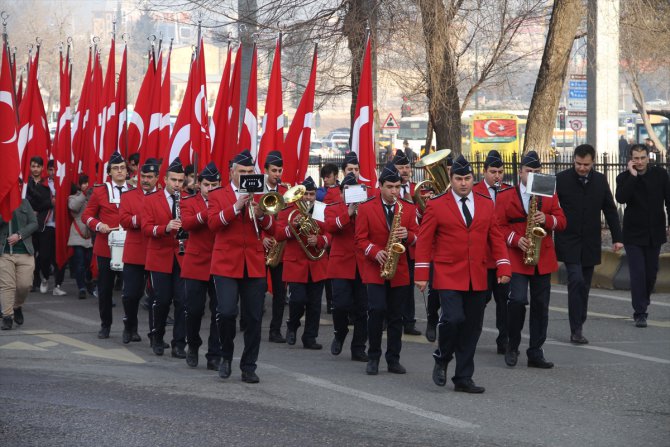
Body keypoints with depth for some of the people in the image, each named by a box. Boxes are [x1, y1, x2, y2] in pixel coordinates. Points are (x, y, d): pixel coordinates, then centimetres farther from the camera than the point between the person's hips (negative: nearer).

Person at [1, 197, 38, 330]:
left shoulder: (24, 203, 7)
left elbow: (34, 223, 4)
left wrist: (19, 235, -9)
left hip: (25, 252, 1)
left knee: (25, 284, -1)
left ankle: (17, 307, 26)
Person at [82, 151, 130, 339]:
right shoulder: (100, 191, 4)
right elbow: (87, 215, 7)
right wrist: (98, 225, -11)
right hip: (105, 247, 0)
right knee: (105, 288, 5)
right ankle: (105, 325, 18)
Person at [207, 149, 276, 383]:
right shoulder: (218, 196, 6)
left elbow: (272, 228, 5)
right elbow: (213, 223, -10)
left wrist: (261, 215, -16)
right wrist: (236, 206, -20)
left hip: (254, 265, 3)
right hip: (226, 265, -3)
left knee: (253, 318, 2)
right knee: (226, 312, -16)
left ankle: (249, 367, 11)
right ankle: (226, 355, 8)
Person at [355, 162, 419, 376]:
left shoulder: (408, 208, 5)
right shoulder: (366, 208, -2)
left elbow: (417, 237, 5)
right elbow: (360, 239, -3)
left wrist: (407, 236, -17)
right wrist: (376, 252, -19)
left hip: (399, 271, 3)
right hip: (375, 270, -3)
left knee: (396, 316, 6)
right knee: (377, 310, -13)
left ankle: (393, 360, 13)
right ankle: (373, 357, 0)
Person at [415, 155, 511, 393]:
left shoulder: (486, 204, 9)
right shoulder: (436, 205, -2)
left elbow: (496, 238, 11)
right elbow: (424, 241, -2)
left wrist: (503, 267, 0)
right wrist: (422, 274, -7)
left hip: (477, 279, 4)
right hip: (448, 275, -4)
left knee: (472, 328, 5)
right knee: (454, 318, -20)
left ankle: (463, 378, 13)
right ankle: (442, 358, 8)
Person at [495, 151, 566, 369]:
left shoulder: (549, 195, 10)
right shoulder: (505, 197, 2)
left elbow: (561, 221, 6)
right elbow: (499, 226, -1)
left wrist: (547, 219, -15)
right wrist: (516, 240, -16)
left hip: (543, 259, 3)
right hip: (517, 259, -3)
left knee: (540, 306, 5)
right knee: (518, 300, -16)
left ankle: (536, 353, 11)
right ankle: (512, 346, 3)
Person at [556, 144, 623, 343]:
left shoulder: (600, 181, 6)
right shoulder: (561, 179, -5)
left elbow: (610, 210, 11)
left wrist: (617, 238, 7)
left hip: (590, 243, 4)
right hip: (569, 242, -4)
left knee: (584, 286, 6)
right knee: (576, 281, -16)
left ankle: (578, 328, 14)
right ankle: (576, 330, -15)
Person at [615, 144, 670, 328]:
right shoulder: (624, 178, -6)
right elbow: (621, 198, -24)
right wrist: (633, 176, -24)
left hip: (655, 233, 3)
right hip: (633, 234, -3)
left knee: (651, 272, 12)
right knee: (637, 273, -10)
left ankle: (643, 303, 35)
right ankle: (640, 313, -8)